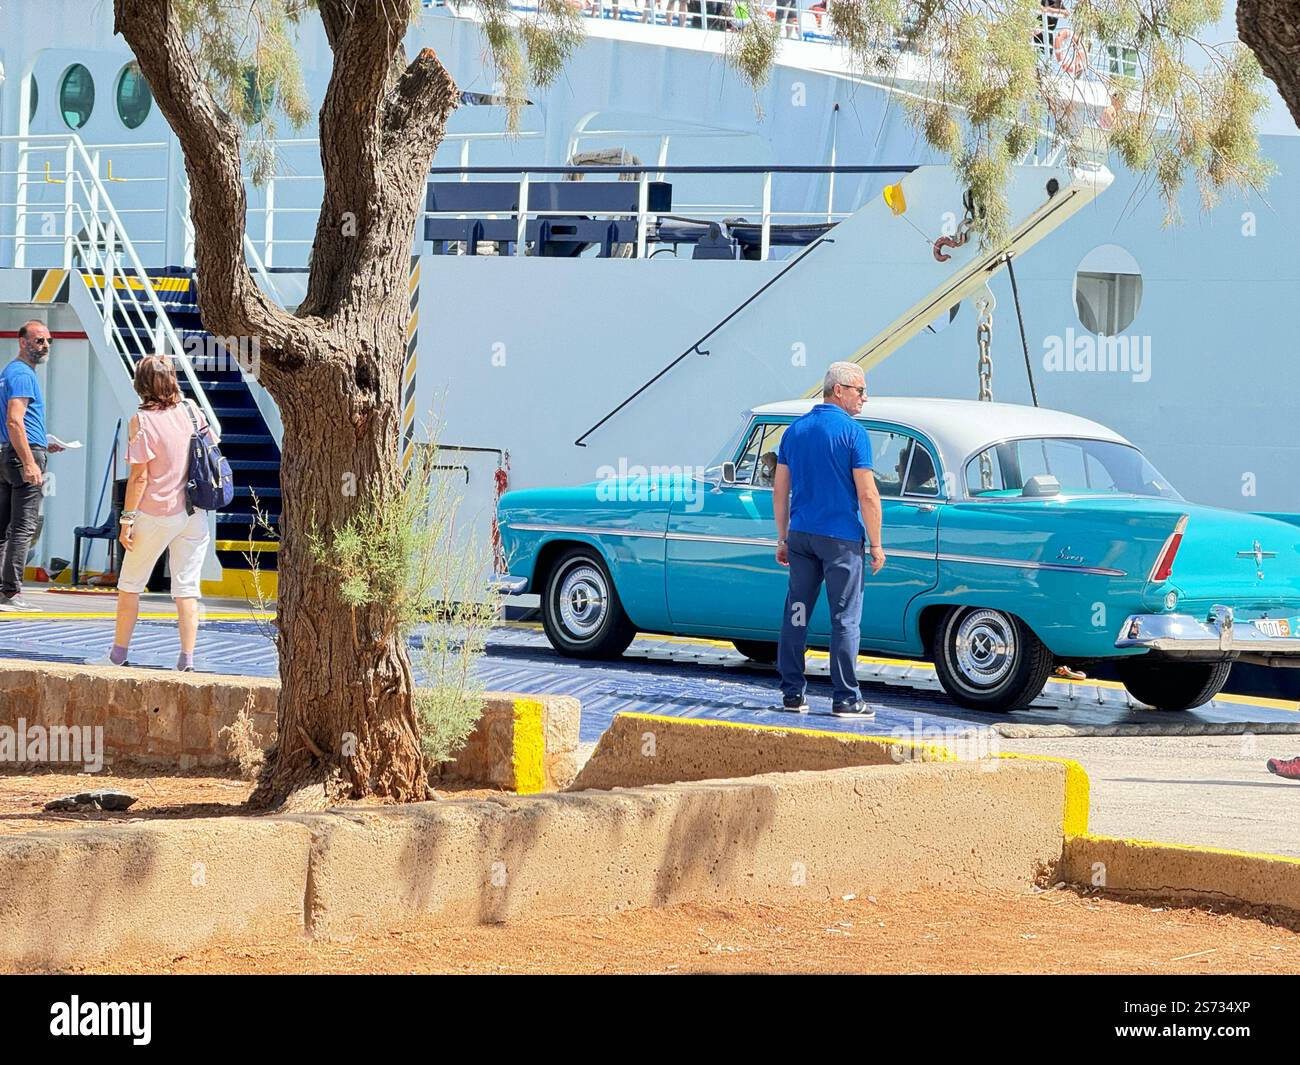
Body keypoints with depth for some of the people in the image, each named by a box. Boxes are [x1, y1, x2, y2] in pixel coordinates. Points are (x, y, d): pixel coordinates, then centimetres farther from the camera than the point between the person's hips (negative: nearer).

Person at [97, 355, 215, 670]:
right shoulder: (191, 411, 0)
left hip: (156, 515, -4)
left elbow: (139, 477, -14)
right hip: (195, 514, 4)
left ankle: (119, 652, 18)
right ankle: (187, 658, -2)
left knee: (130, 584, 12)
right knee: (187, 587, 5)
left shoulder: (142, 421, -13)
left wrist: (127, 519, -8)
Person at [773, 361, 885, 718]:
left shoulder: (794, 431, 9)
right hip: (841, 538, -6)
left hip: (801, 535, 6)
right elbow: (867, 495, -12)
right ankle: (845, 698, -2)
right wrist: (876, 544, -5)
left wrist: (783, 539, 17)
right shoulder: (852, 432, -9)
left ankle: (792, 694, 10)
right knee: (845, 619, -2)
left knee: (796, 615, 9)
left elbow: (780, 491, 10)